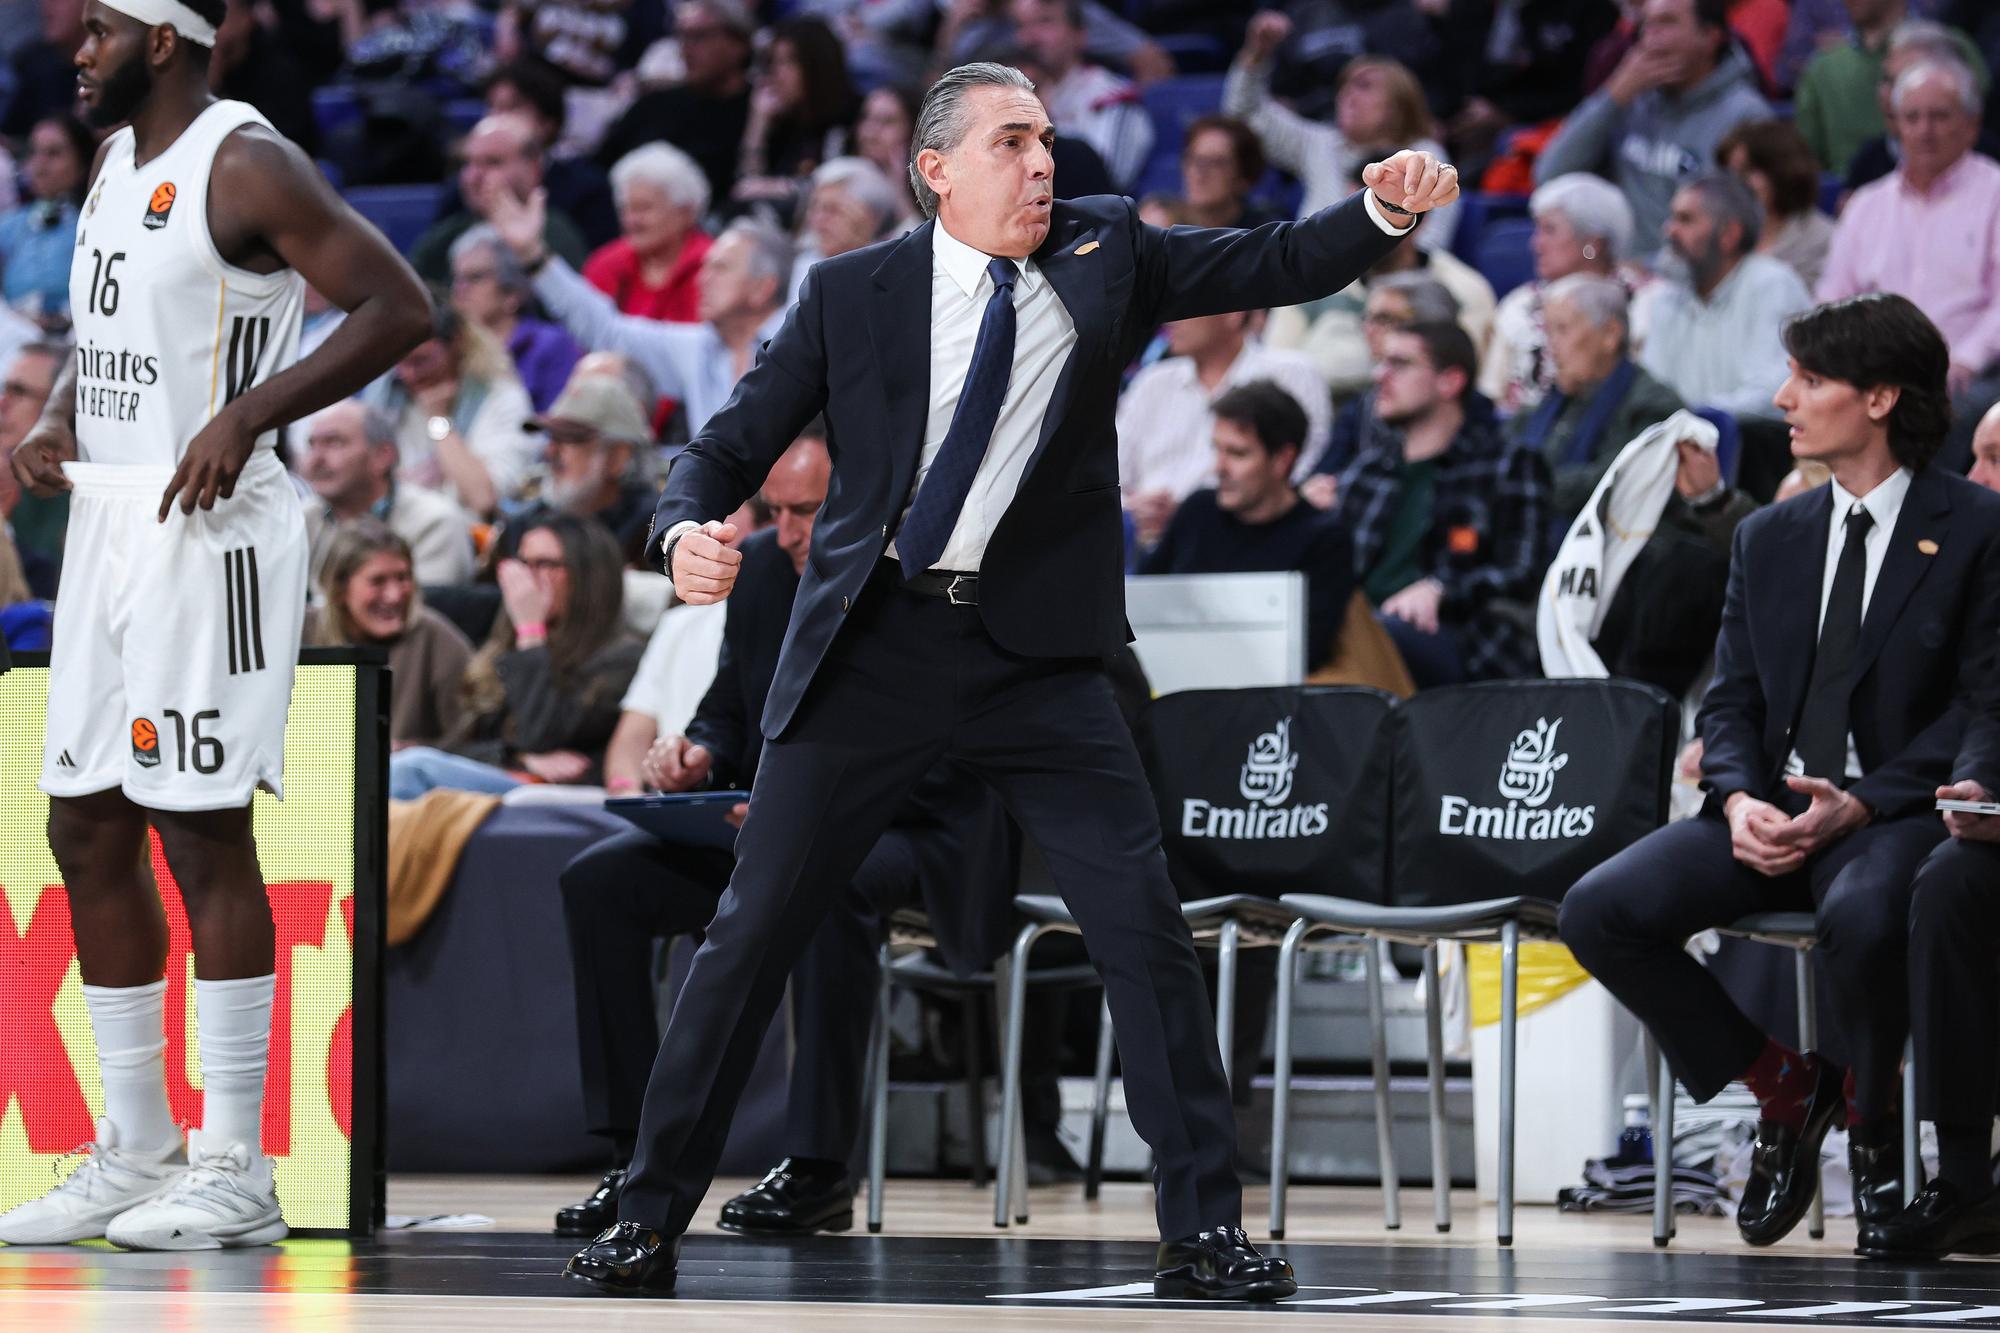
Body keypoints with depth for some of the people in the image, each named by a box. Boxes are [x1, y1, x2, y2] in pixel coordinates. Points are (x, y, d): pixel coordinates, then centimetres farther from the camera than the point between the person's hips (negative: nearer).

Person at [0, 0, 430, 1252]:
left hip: (211, 529, -9)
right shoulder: (119, 163, 16)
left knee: (204, 833, -7)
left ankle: (236, 1173, -2)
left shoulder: (246, 166, -12)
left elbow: (400, 307, -18)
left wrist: (248, 414, -24)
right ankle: (136, 1157, 17)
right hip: (109, 525, 9)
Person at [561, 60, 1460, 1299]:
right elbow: (734, 444, 4)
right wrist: (690, 534, -17)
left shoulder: (1105, 252, 6)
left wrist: (1385, 208, -18)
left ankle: (1205, 1230, 0)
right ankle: (650, 1218, 12)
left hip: (1036, 651, 1)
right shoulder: (853, 293, 1)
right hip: (871, 644, -1)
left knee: (1145, 920, -7)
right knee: (756, 928, 1)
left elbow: (1276, 266, 1)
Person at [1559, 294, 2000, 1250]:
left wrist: (1857, 805, -19)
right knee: (1598, 912, -19)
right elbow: (1729, 701, 13)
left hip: (1895, 814, -6)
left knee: (1862, 915, -41)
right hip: (1771, 815, 6)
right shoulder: (1768, 540, 18)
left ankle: (1872, 1110, -8)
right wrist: (1739, 799, -9)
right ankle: (1781, 1083, 2)